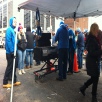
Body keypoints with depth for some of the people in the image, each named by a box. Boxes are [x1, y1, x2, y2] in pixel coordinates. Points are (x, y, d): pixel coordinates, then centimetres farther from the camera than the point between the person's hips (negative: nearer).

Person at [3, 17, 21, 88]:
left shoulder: (12, 30, 13)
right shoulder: (9, 29, -14)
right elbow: (8, 41, -21)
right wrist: (12, 51, -21)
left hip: (12, 52, 9)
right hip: (10, 52, -9)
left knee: (14, 67, 14)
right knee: (10, 67, -1)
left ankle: (14, 81, 25)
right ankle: (5, 83, 11)